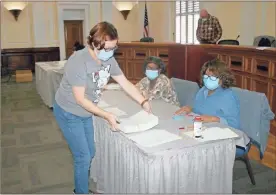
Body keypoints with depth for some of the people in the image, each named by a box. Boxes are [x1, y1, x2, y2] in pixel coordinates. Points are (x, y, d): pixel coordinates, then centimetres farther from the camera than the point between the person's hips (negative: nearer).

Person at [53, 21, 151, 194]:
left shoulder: (109, 59, -9)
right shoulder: (78, 62, -30)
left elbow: (125, 83, -3)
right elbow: (80, 99, -28)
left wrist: (144, 102, -12)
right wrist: (106, 115, -31)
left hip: (86, 112, 7)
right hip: (69, 113, -7)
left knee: (90, 154, 17)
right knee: (83, 157, -3)